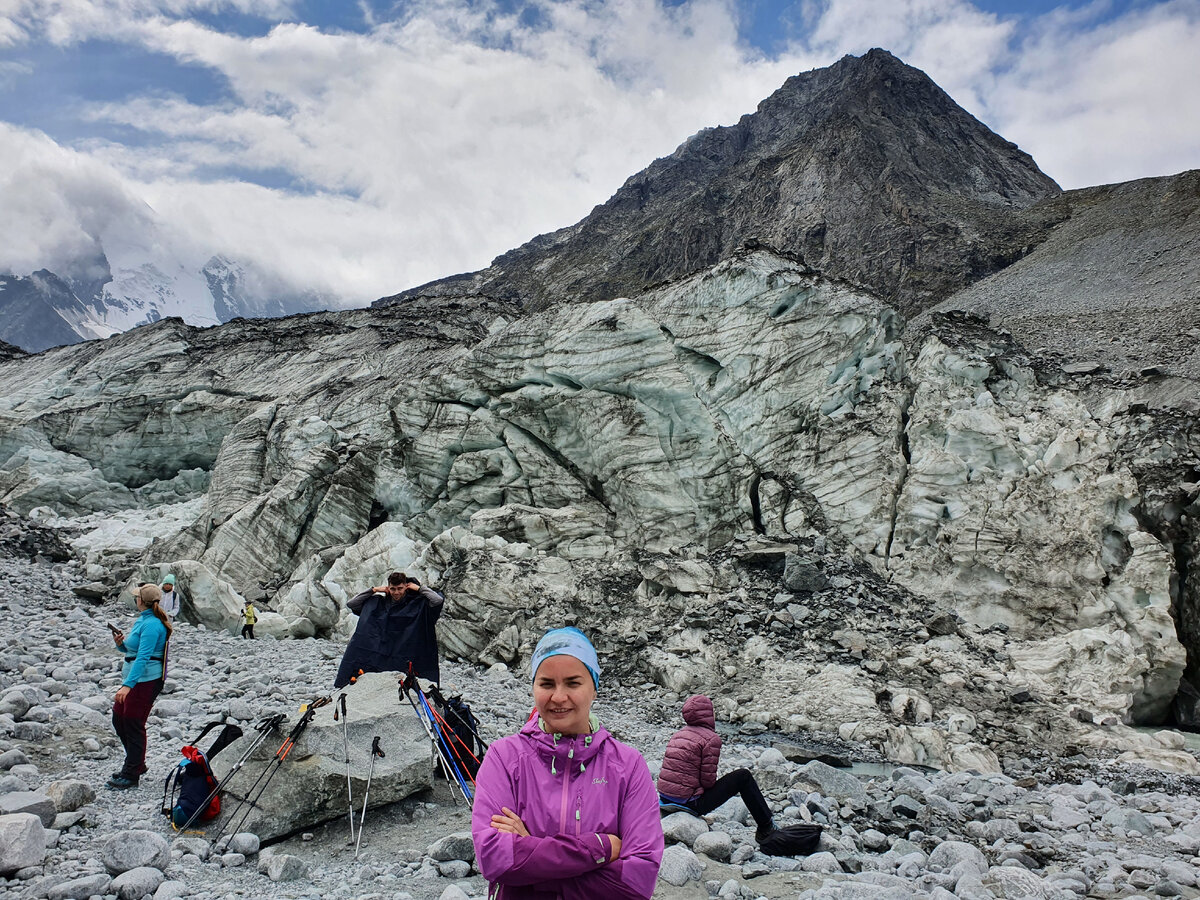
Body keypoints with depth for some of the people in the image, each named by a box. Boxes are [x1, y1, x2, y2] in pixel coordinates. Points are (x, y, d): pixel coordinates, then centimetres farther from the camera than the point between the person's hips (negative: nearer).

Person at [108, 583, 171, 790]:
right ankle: (136, 764, 30)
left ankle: (131, 775, 9)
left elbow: (143, 657, -26)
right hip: (134, 679, 10)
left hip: (145, 680, -10)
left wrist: (128, 685, -30)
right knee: (118, 719, 17)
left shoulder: (151, 624, -19)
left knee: (133, 725, -2)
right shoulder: (142, 620, 12)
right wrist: (121, 643, 2)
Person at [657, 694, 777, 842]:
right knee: (743, 776, 4)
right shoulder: (711, 738, -11)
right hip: (690, 804, -8)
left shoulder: (678, 734, 11)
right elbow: (708, 779, -13)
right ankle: (766, 828, 14)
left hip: (665, 798, 8)